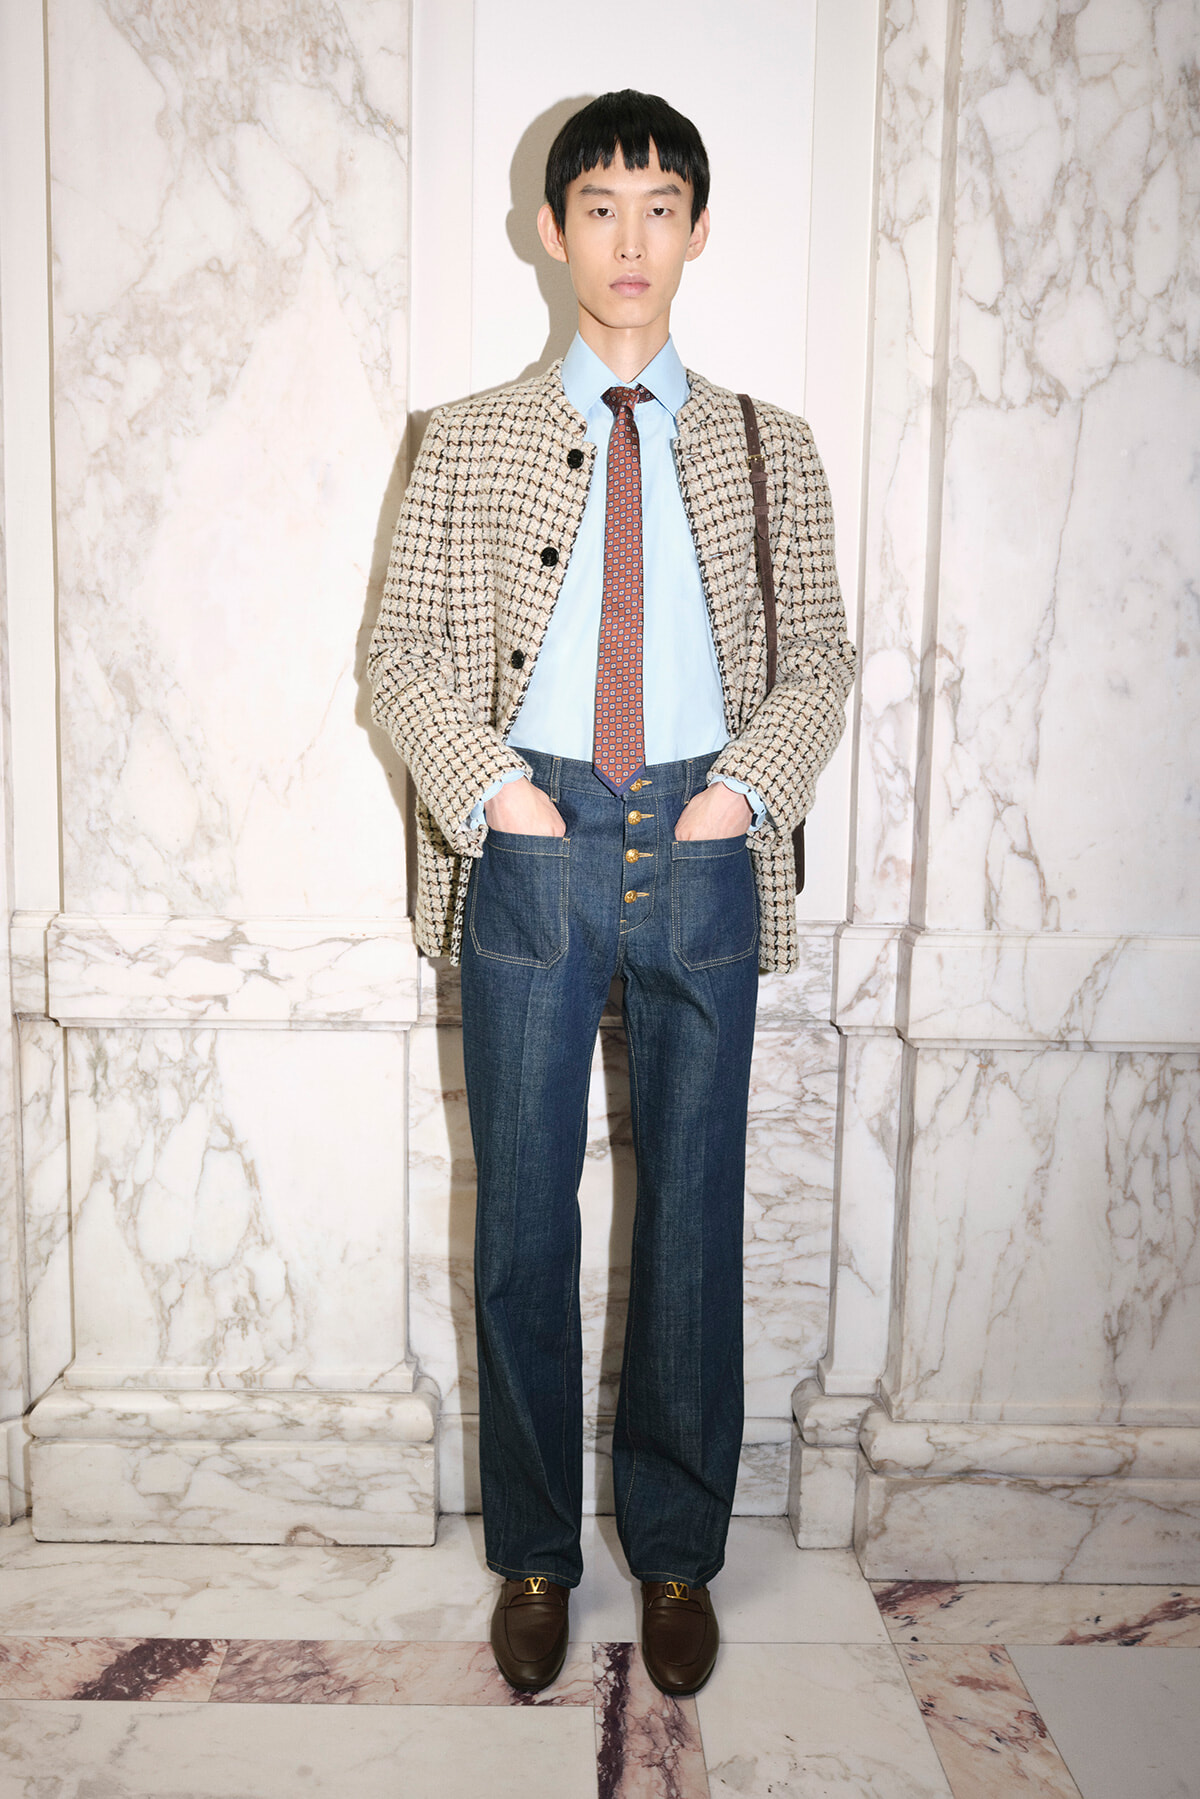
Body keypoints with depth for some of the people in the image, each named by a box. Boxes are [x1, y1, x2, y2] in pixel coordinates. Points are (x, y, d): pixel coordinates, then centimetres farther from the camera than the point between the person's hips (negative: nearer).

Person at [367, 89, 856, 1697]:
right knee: (524, 1219, 7)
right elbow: (403, 652, 6)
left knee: (693, 1218, 8)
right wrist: (488, 783, -9)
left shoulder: (766, 449, 11)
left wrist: (748, 786, -6)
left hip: (703, 854, 1)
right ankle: (534, 1556, 26)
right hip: (532, 854, 0)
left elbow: (822, 655, 10)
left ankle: (678, 1553, 27)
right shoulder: (471, 442, 9)